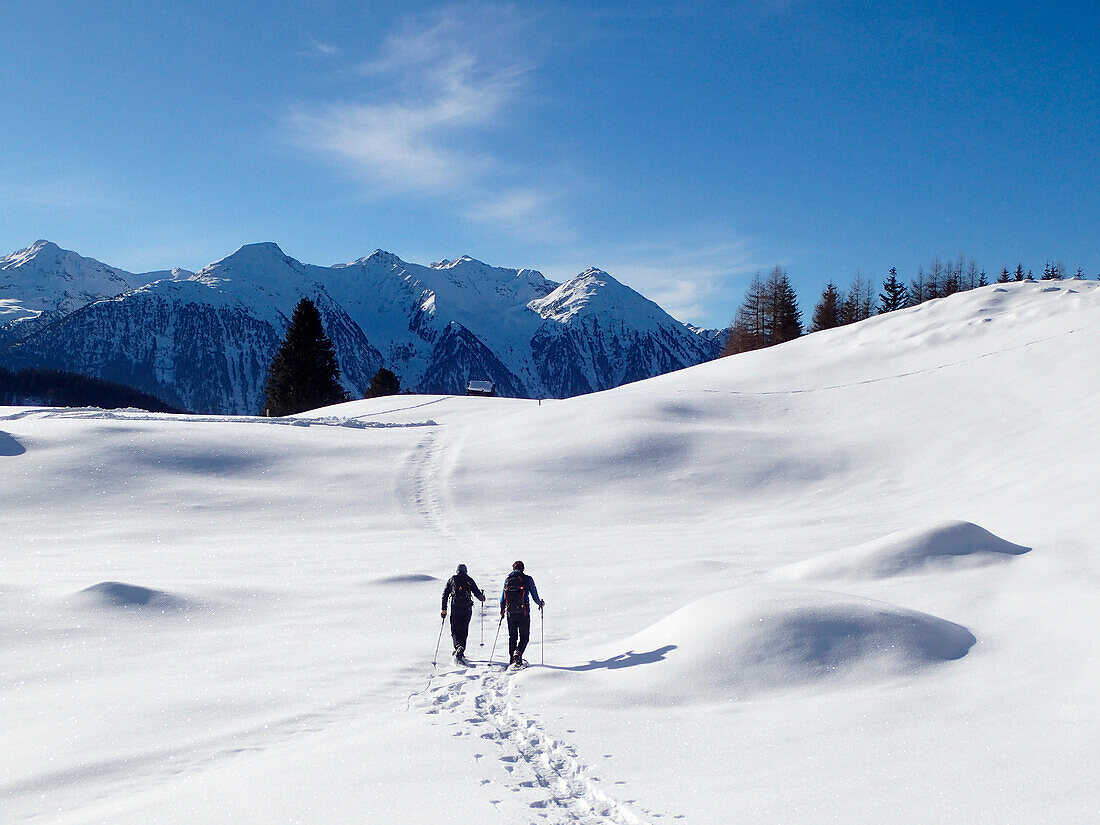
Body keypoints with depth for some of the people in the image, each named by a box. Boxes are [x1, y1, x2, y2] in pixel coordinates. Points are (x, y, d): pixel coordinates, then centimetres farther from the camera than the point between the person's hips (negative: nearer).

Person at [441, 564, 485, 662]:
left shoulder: (451, 580, 8)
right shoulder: (469, 580, 5)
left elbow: (445, 595, 5)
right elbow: (477, 593, 3)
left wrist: (443, 609, 8)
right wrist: (482, 598, 26)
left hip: (455, 609, 0)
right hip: (467, 609, 0)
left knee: (455, 631, 3)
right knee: (464, 631, 10)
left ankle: (458, 647, -24)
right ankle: (461, 652, 7)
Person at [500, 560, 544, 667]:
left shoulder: (507, 580, 6)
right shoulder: (527, 579, -3)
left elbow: (503, 598, 11)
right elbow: (534, 595, 0)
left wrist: (502, 611, 25)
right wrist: (540, 603, 21)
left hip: (511, 613, 3)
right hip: (523, 613, -3)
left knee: (512, 636, 16)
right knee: (524, 636, 5)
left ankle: (511, 658, 15)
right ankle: (518, 653, -19)